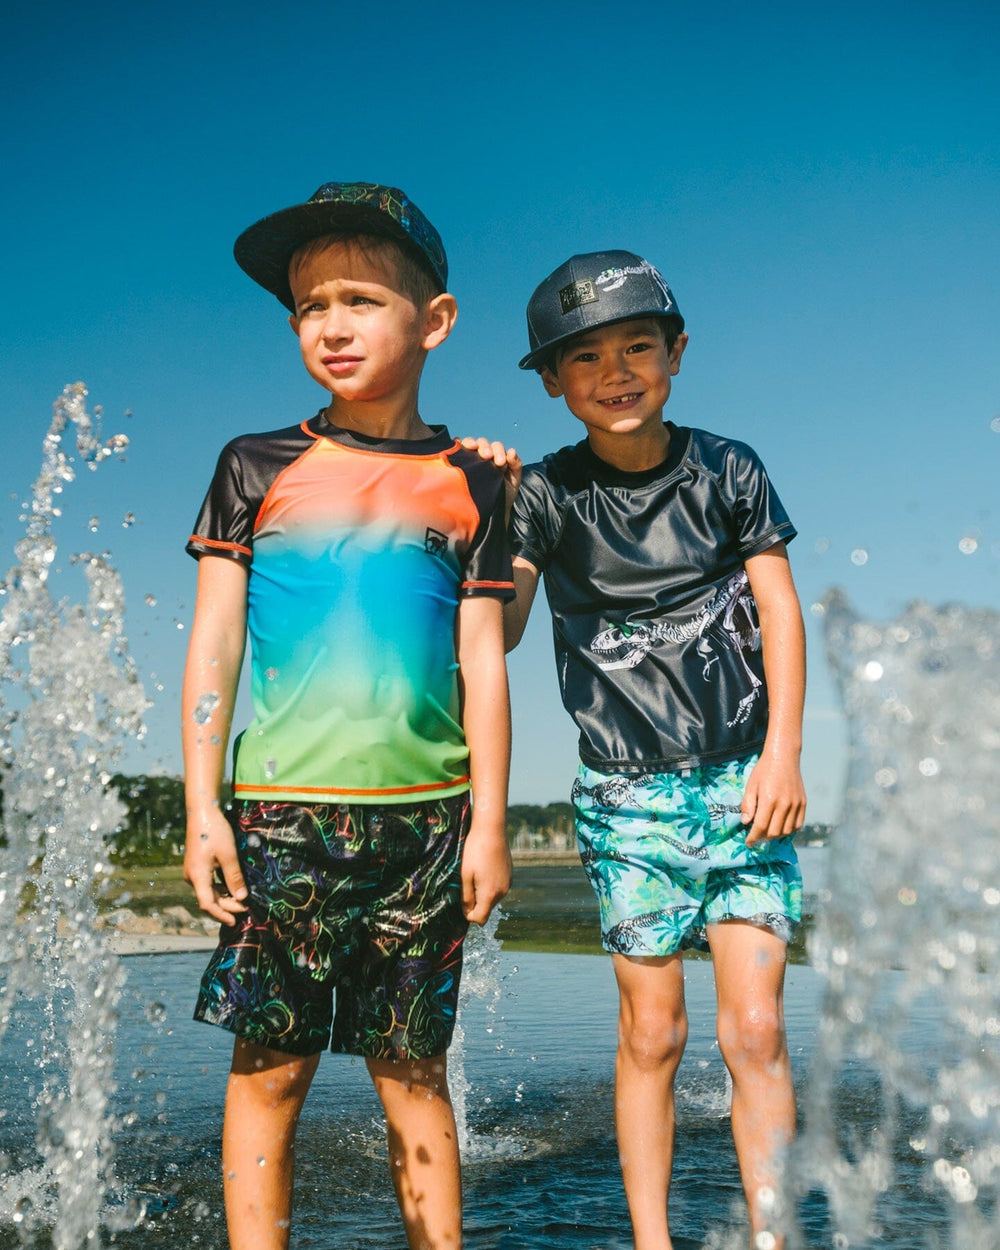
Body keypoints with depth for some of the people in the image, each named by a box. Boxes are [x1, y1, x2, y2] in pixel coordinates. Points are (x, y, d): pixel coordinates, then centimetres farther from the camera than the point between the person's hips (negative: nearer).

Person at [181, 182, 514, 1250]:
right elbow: (213, 645, 5)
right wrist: (202, 809, -1)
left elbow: (482, 662, 6)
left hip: (423, 813, 0)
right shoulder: (256, 469, 7)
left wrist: (488, 822, 2)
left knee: (413, 1071, 7)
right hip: (281, 809, 0)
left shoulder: (468, 486, 7)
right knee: (269, 1066, 3)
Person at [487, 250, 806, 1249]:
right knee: (650, 1031, 5)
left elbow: (777, 606, 4)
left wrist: (782, 749, -4)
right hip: (628, 791, -1)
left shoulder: (727, 472, 3)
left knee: (756, 1029, -1)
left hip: (743, 779, 1)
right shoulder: (549, 492, -1)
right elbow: (499, 630, -6)